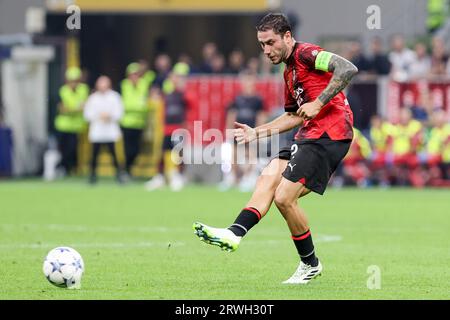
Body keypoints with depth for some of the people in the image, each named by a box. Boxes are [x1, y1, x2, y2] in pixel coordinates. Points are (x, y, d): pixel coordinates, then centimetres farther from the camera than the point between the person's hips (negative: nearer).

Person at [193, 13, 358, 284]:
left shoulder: (305, 53, -9)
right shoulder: (290, 71, 22)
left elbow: (348, 69, -24)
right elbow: (295, 117, 31)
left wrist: (318, 103, -22)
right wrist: (257, 132, 25)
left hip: (328, 134, -10)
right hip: (310, 135, 10)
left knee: (284, 198, -12)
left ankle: (310, 264, 4)